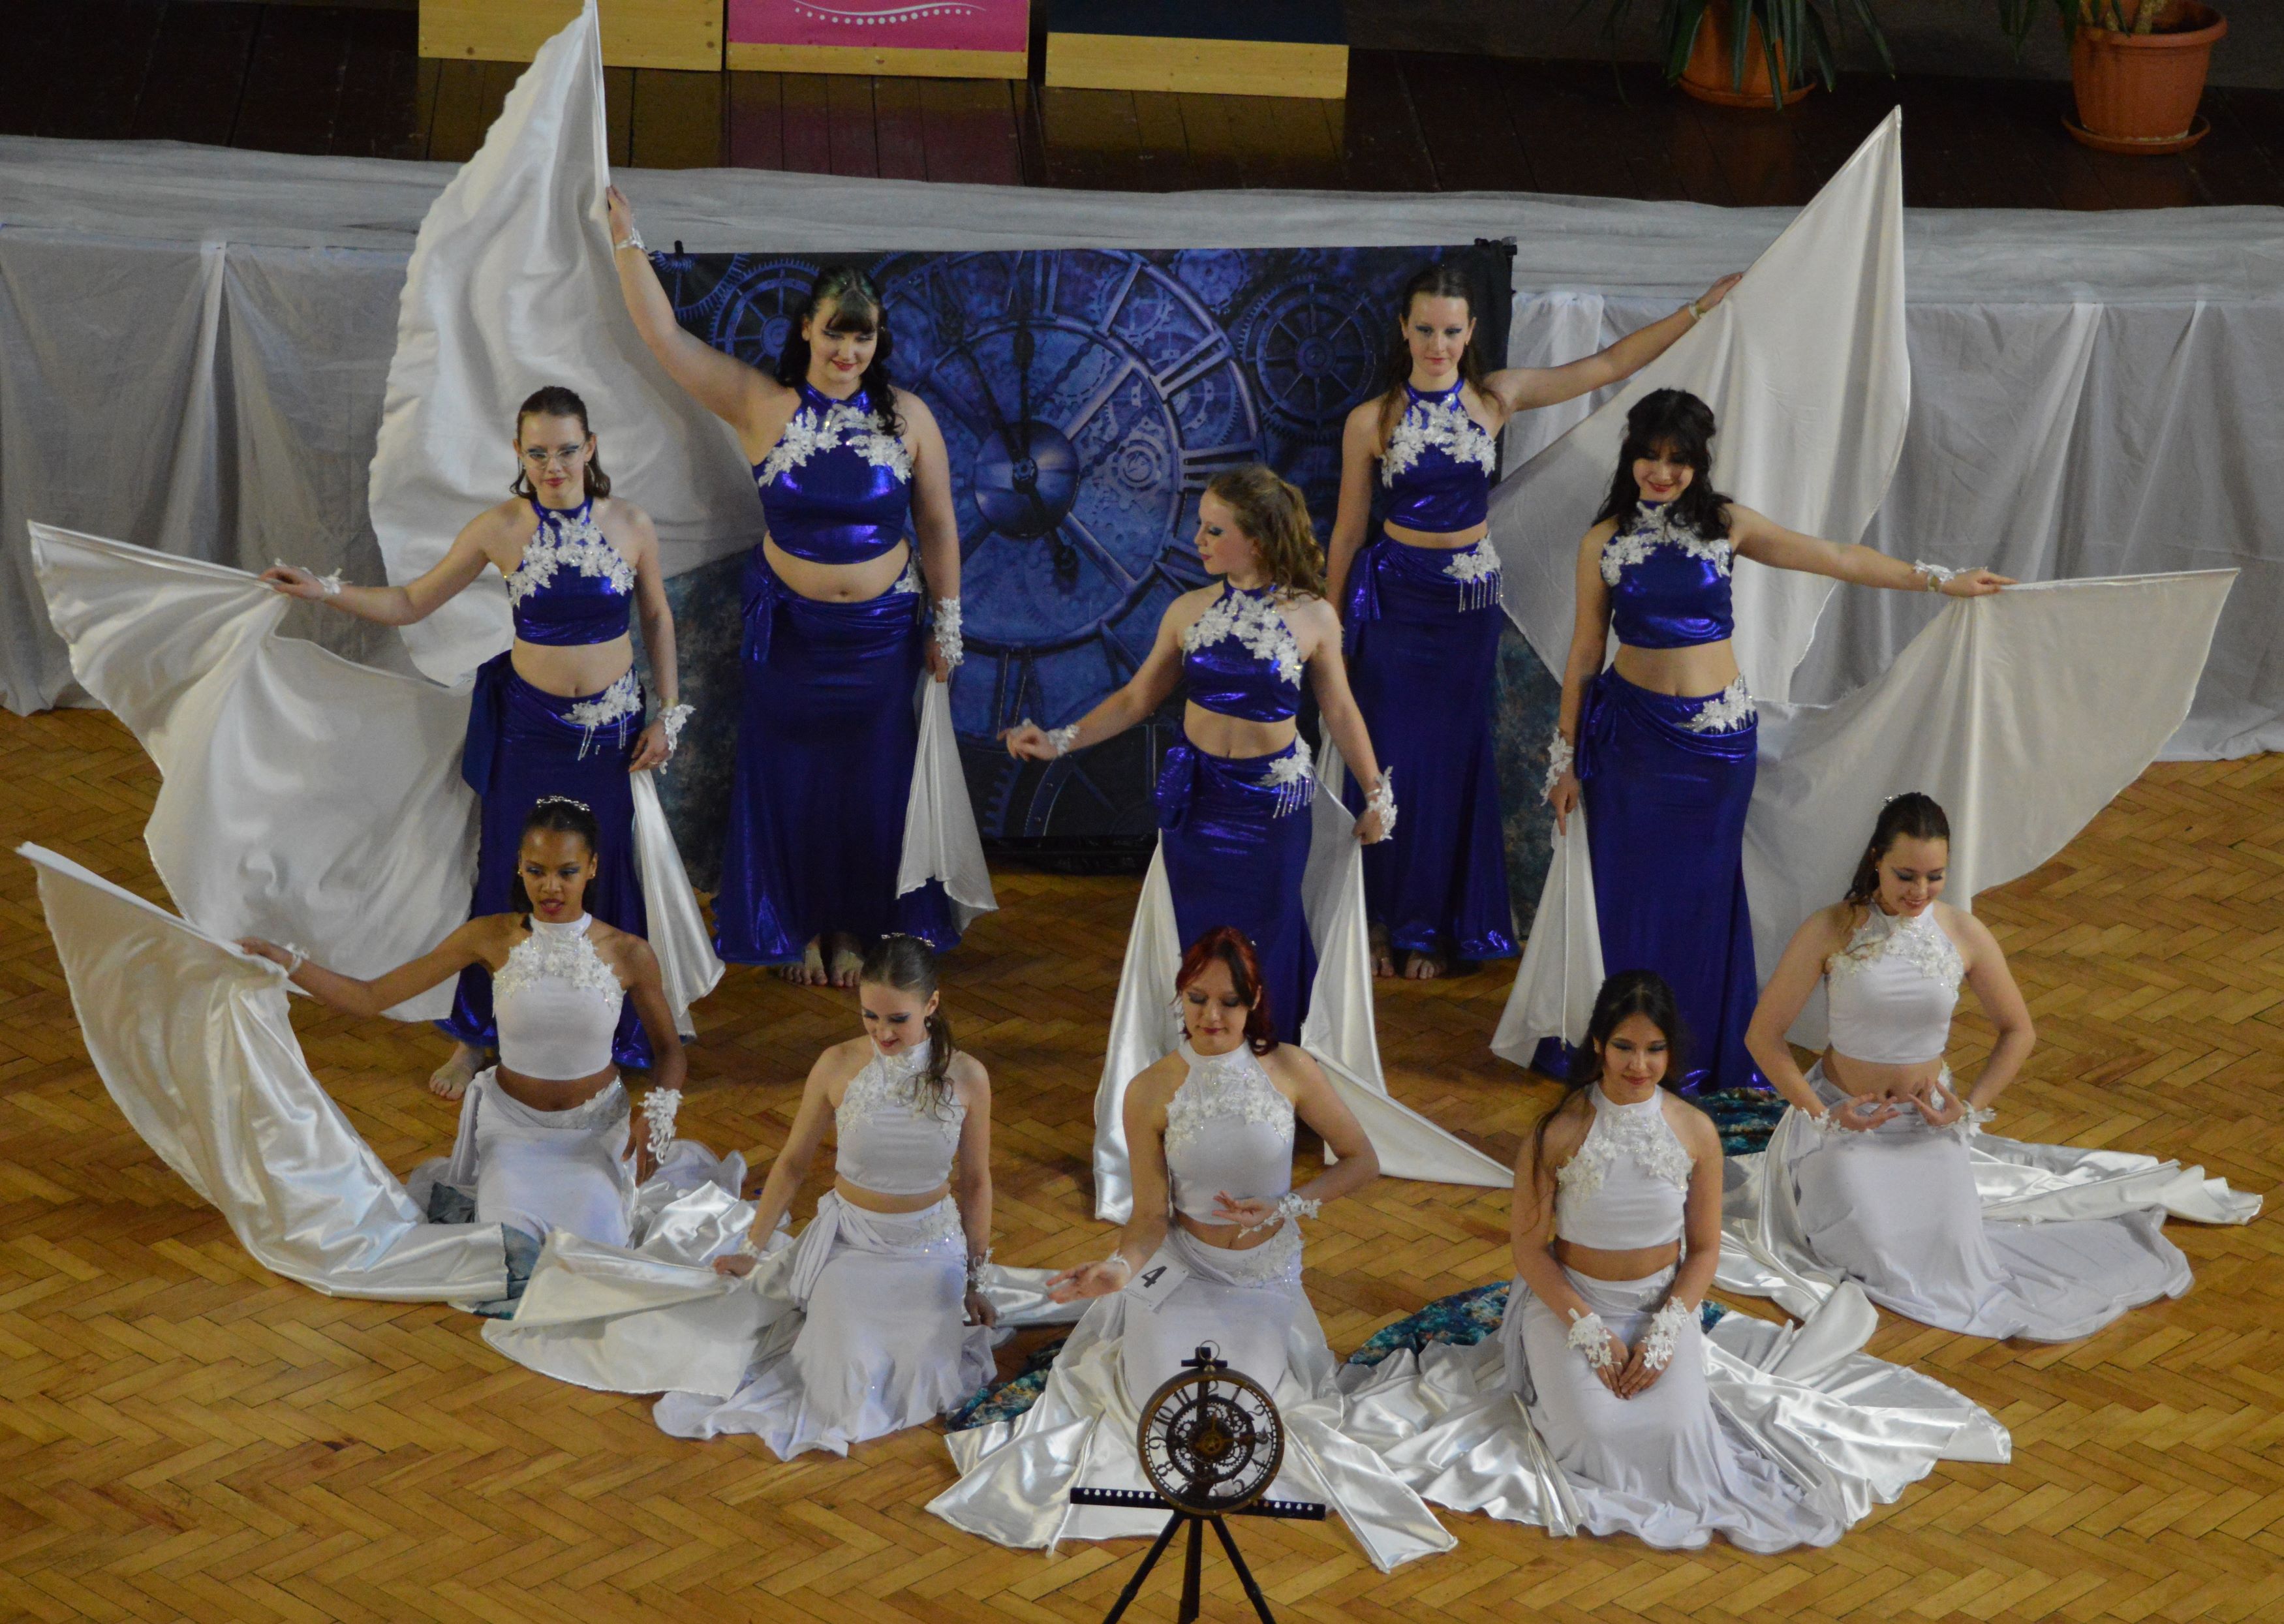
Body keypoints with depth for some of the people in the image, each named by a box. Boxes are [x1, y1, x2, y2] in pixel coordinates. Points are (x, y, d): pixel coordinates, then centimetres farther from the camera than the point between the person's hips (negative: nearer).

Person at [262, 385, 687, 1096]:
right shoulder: (499, 529, -8)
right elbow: (412, 603, 2)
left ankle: (614, 1035, 23)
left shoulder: (630, 525, -7)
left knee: (607, 877, 5)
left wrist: (667, 713, 4)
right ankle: (476, 1037, 19)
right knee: (508, 876, 3)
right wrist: (323, 590, -8)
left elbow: (657, 617, 8)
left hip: (613, 727, 0)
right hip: (530, 725, 0)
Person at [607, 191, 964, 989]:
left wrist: (947, 627, 5)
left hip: (881, 633, 1)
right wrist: (627, 241, -21)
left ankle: (852, 929, 29)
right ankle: (800, 928, 28)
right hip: (788, 629, -1)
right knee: (789, 778, 9)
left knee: (869, 782, 10)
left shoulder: (907, 417, -6)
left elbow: (937, 528, 2)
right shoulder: (763, 407, -9)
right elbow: (665, 338, -14)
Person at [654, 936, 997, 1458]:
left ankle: (944, 1323, 14)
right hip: (849, 1243, 0)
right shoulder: (838, 1067, -12)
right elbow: (793, 1163, 1)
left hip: (930, 1251, 0)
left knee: (927, 1384, -19)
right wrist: (751, 1252, 3)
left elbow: (974, 1182, 1)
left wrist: (975, 1281, 6)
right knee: (856, 1387, -19)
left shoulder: (966, 1077, -11)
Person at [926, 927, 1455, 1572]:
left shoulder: (1290, 1071, -11)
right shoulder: (1152, 1093, -12)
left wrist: (1285, 1208, -14)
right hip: (1182, 1268, 0)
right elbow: (1151, 1217, -9)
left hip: (1265, 1277, 0)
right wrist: (1120, 1268, -30)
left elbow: (1361, 1162, -2)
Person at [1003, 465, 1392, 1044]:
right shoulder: (1188, 613, -3)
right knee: (1199, 937, 7)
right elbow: (1137, 698, 6)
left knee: (1264, 940, 5)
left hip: (1272, 801, -2)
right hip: (1197, 797, 2)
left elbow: (1340, 712, 2)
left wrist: (1377, 795, 4)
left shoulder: (1311, 617, -8)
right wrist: (1059, 741, -1)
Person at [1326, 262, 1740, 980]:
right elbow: (1349, 530, 1)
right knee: (1392, 759, 0)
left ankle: (1428, 925, 21)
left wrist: (1697, 309, 5)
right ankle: (1381, 920, 15)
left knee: (1452, 759, 7)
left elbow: (1607, 366, 5)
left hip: (1469, 599, 2)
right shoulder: (1371, 421, -6)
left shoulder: (1497, 398, -1)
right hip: (1393, 594, -2)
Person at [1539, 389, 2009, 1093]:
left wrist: (1939, 580, 5)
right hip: (1630, 733, -1)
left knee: (1703, 892, 9)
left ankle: (1704, 1053, 24)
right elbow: (1585, 651, 4)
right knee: (1626, 890, 3)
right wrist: (1566, 758, 5)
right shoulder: (1604, 543, -1)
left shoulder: (1725, 526, 0)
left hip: (1717, 738, 1)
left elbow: (1836, 558, 4)